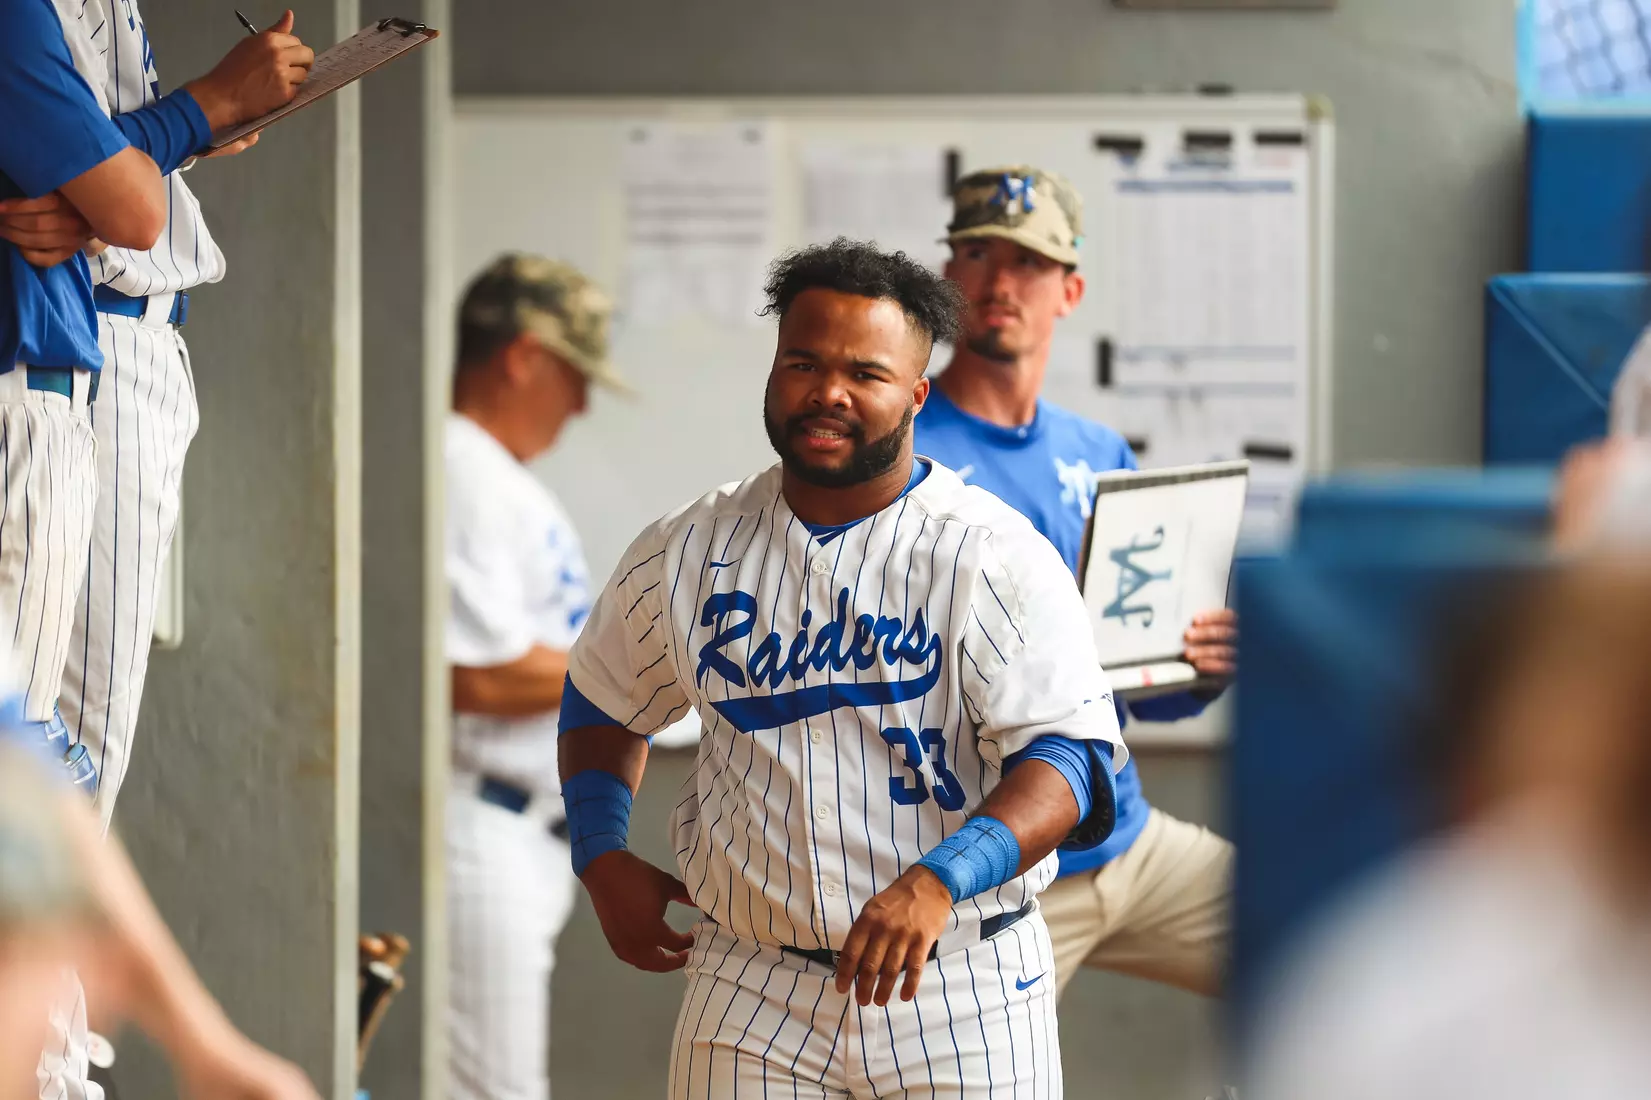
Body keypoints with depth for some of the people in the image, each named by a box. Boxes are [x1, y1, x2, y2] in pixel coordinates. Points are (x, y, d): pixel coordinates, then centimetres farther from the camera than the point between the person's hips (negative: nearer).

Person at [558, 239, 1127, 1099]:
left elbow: (1072, 755, -15)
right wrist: (602, 862, 8)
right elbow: (605, 701, 22)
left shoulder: (995, 557, -7)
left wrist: (938, 880, -29)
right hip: (749, 994, 3)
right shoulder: (685, 553, 6)